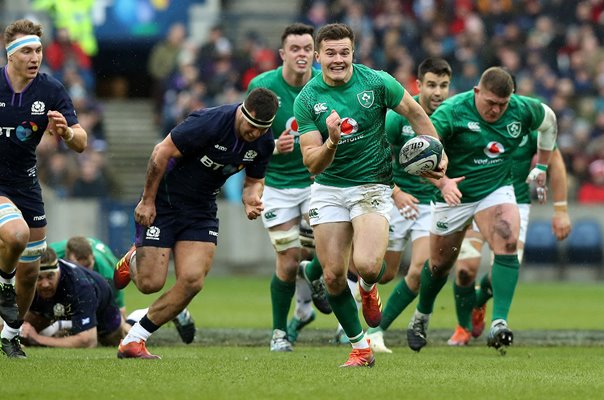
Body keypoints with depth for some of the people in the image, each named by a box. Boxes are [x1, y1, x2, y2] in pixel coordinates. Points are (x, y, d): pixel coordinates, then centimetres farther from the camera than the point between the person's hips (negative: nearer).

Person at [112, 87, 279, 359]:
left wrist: (251, 199, -14)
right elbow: (162, 152, -21)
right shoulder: (210, 123, -27)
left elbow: (254, 180, 10)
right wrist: (147, 200, -16)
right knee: (150, 283, -8)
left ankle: (133, 341, 1)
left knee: (192, 281, -12)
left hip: (202, 210, 5)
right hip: (162, 203, -5)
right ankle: (133, 261, 31)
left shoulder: (263, 143, -7)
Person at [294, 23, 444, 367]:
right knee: (333, 276, -2)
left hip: (373, 186, -2)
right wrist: (332, 143, -32)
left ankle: (369, 288, 15)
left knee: (367, 265, -23)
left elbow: (415, 113, 6)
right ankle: (360, 347, 16)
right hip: (328, 188, 2)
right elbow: (312, 164, -13)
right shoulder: (307, 99, -9)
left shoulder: (376, 82, -11)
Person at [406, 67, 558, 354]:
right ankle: (421, 317, 39)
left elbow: (548, 120, 12)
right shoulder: (452, 111, -24)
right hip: (454, 194, -2)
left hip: (497, 190, 2)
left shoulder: (523, 110, -11)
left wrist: (541, 166, 13)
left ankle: (499, 323, -28)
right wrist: (442, 181, -48)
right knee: (440, 264, 11)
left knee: (507, 245, -25)